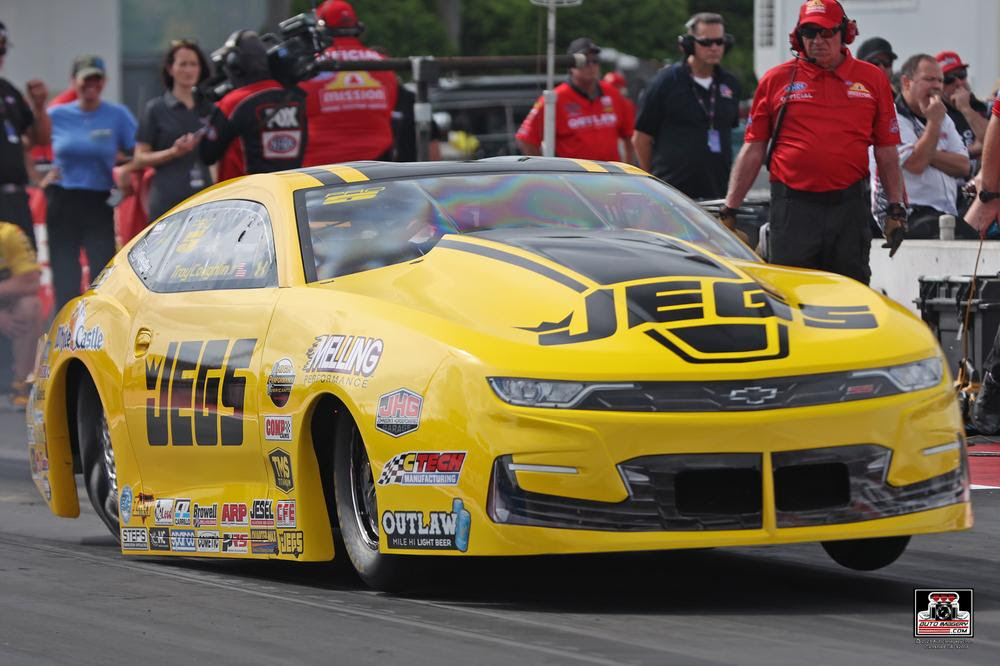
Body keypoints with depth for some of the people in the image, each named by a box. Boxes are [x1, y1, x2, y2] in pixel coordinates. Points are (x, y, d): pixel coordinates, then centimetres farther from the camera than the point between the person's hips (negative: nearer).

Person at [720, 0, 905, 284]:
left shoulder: (872, 79, 9)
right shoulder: (776, 79, 7)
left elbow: (886, 151, 12)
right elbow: (753, 150, 8)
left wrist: (896, 209, 6)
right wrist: (729, 210, 3)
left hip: (850, 207, 1)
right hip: (793, 206, -1)